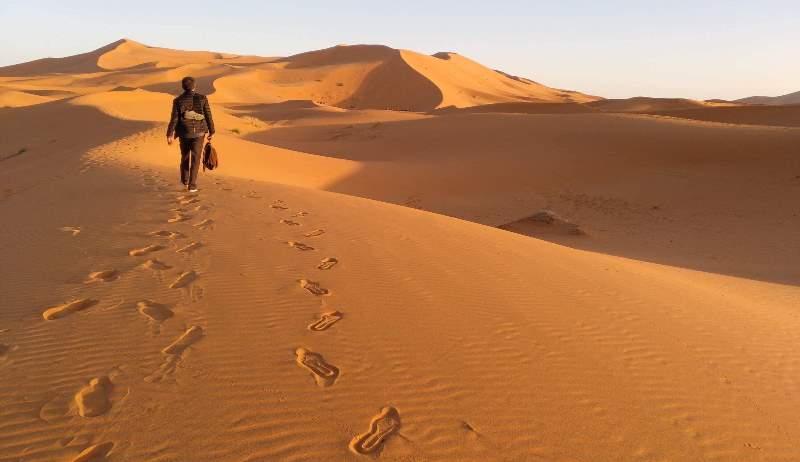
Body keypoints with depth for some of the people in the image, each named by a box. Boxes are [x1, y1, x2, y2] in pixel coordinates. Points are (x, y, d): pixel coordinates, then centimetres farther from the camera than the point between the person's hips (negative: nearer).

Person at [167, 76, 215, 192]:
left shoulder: (178, 101, -5)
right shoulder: (202, 98, -6)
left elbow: (174, 119, -9)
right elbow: (208, 116, -4)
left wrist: (170, 135, -5)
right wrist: (211, 132, 6)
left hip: (184, 133, 1)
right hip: (199, 133, -1)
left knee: (185, 157, 21)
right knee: (195, 159, 2)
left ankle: (185, 180, 36)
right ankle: (192, 185, -5)